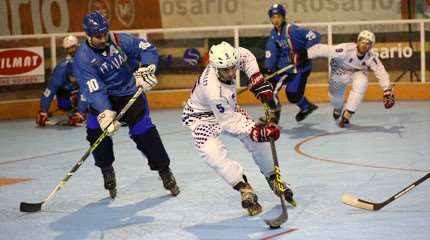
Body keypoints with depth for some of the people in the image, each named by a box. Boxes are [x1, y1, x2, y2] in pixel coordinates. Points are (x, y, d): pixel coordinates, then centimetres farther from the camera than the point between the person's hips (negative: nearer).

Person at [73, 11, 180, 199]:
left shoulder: (120, 41, -15)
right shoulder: (83, 58, -20)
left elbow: (148, 49, -8)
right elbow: (94, 90, -28)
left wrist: (145, 70, -24)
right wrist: (105, 113, -40)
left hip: (130, 93, 0)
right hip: (103, 98, 0)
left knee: (144, 132, -9)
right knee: (95, 130, -17)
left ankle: (165, 173, 5)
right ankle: (107, 170, 6)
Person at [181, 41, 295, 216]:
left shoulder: (230, 58, -26)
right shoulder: (213, 90, -41)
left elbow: (246, 57, 0)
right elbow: (229, 122, -32)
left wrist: (257, 80, -8)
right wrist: (256, 131, -37)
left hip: (227, 107, 7)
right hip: (201, 115, -7)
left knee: (257, 139, 1)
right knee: (212, 151, -30)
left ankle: (273, 180, 21)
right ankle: (244, 189, -19)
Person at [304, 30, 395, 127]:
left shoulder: (371, 57, -27)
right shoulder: (346, 50, -37)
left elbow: (381, 73, -22)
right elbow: (323, 49, -41)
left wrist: (387, 91, -30)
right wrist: (304, 54, -46)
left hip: (358, 72, 1)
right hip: (340, 71, -1)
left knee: (361, 83, -28)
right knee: (335, 95, 3)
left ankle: (347, 114, -15)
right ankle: (337, 108, 46)